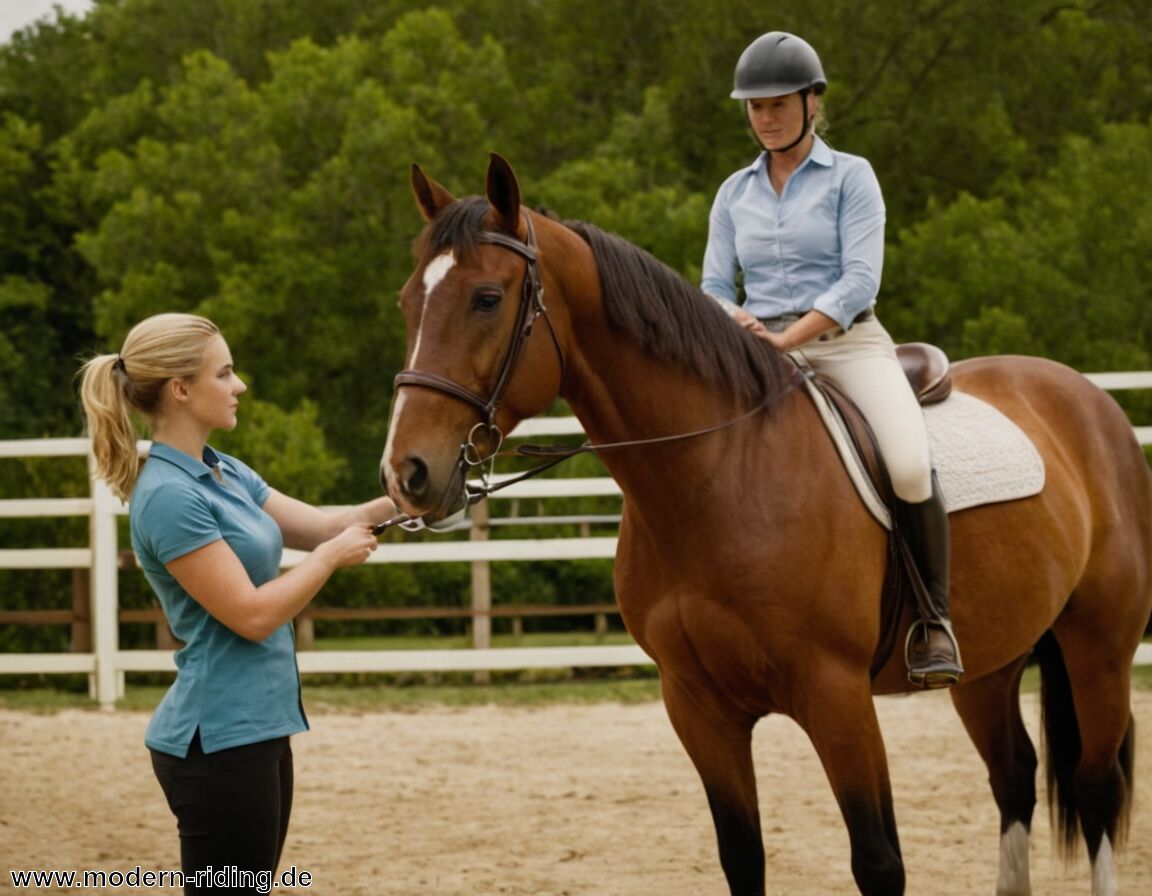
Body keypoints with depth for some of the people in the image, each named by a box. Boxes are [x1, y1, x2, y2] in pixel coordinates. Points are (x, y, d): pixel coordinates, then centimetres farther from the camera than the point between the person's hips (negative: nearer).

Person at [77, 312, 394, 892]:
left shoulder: (220, 473, 11)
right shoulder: (169, 496, -18)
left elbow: (320, 526, 15)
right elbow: (252, 614, -20)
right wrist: (332, 555, -8)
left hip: (255, 729, 10)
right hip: (218, 740, -10)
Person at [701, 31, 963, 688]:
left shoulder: (850, 177, 2)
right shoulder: (735, 194, 15)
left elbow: (860, 280, -8)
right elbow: (714, 289, 12)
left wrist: (786, 337, -20)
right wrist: (736, 322, -13)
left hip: (846, 342, -4)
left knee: (910, 465, -31)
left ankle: (934, 616, -15)